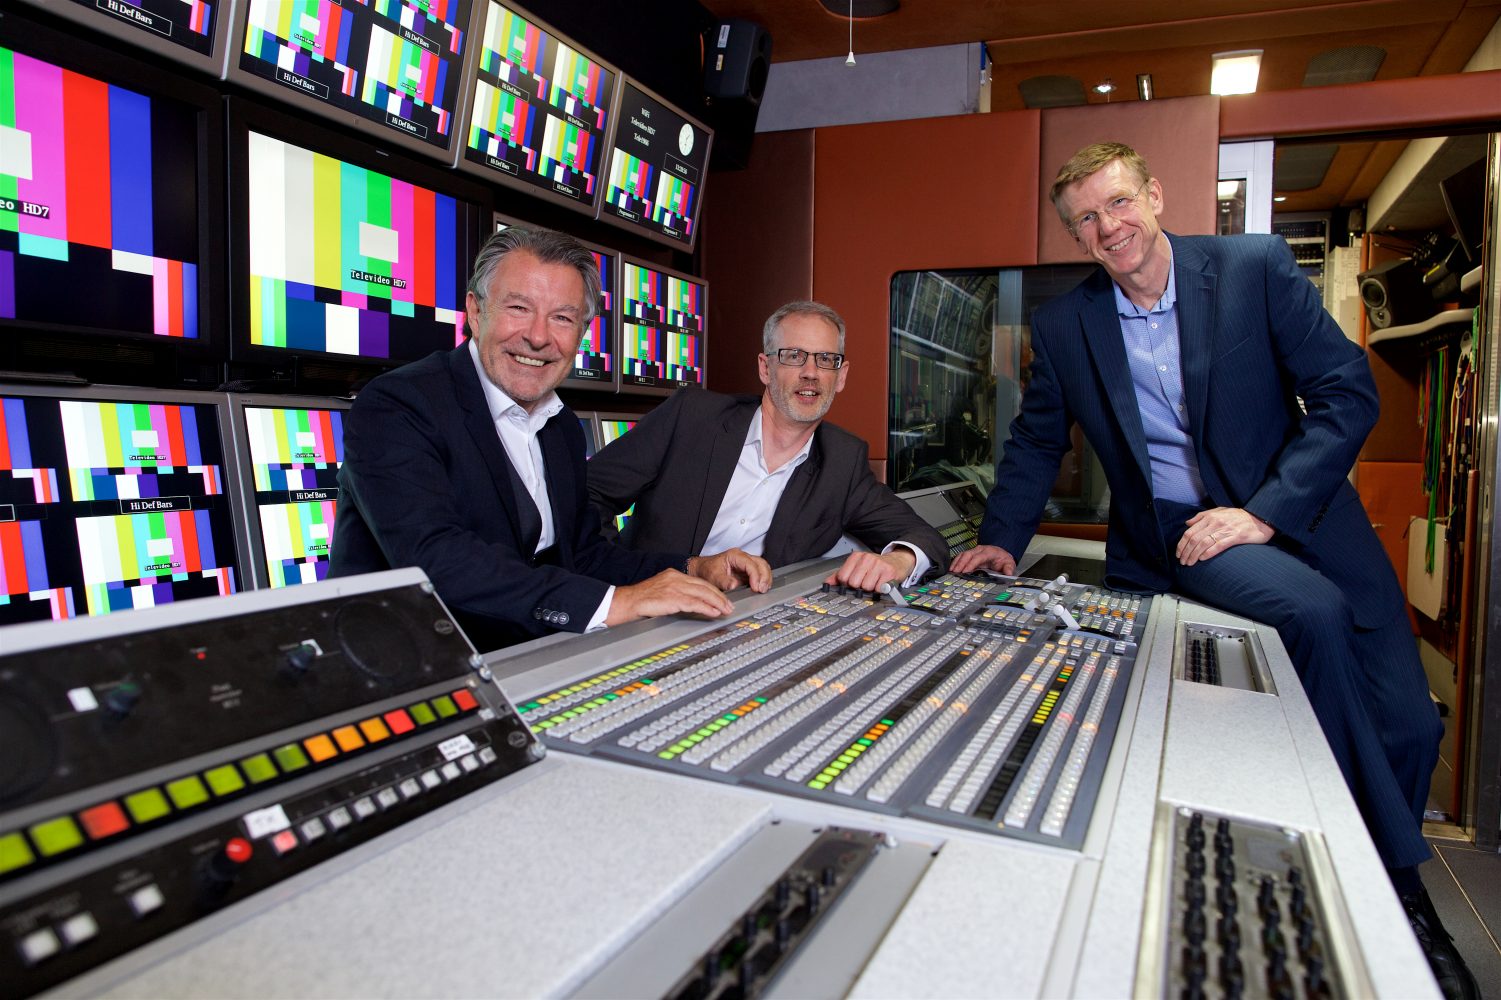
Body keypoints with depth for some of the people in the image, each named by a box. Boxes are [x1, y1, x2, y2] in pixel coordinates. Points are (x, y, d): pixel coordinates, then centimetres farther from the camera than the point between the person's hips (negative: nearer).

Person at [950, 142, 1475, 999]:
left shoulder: (1256, 267, -4)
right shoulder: (1064, 326, 0)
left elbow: (1348, 392, -6)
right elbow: (1037, 445, 12)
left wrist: (1265, 512, -17)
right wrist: (999, 542, 3)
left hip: (1300, 516, 2)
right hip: (1179, 539, -1)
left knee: (1408, 724, -6)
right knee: (1312, 610, -29)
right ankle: (1402, 890, -9)